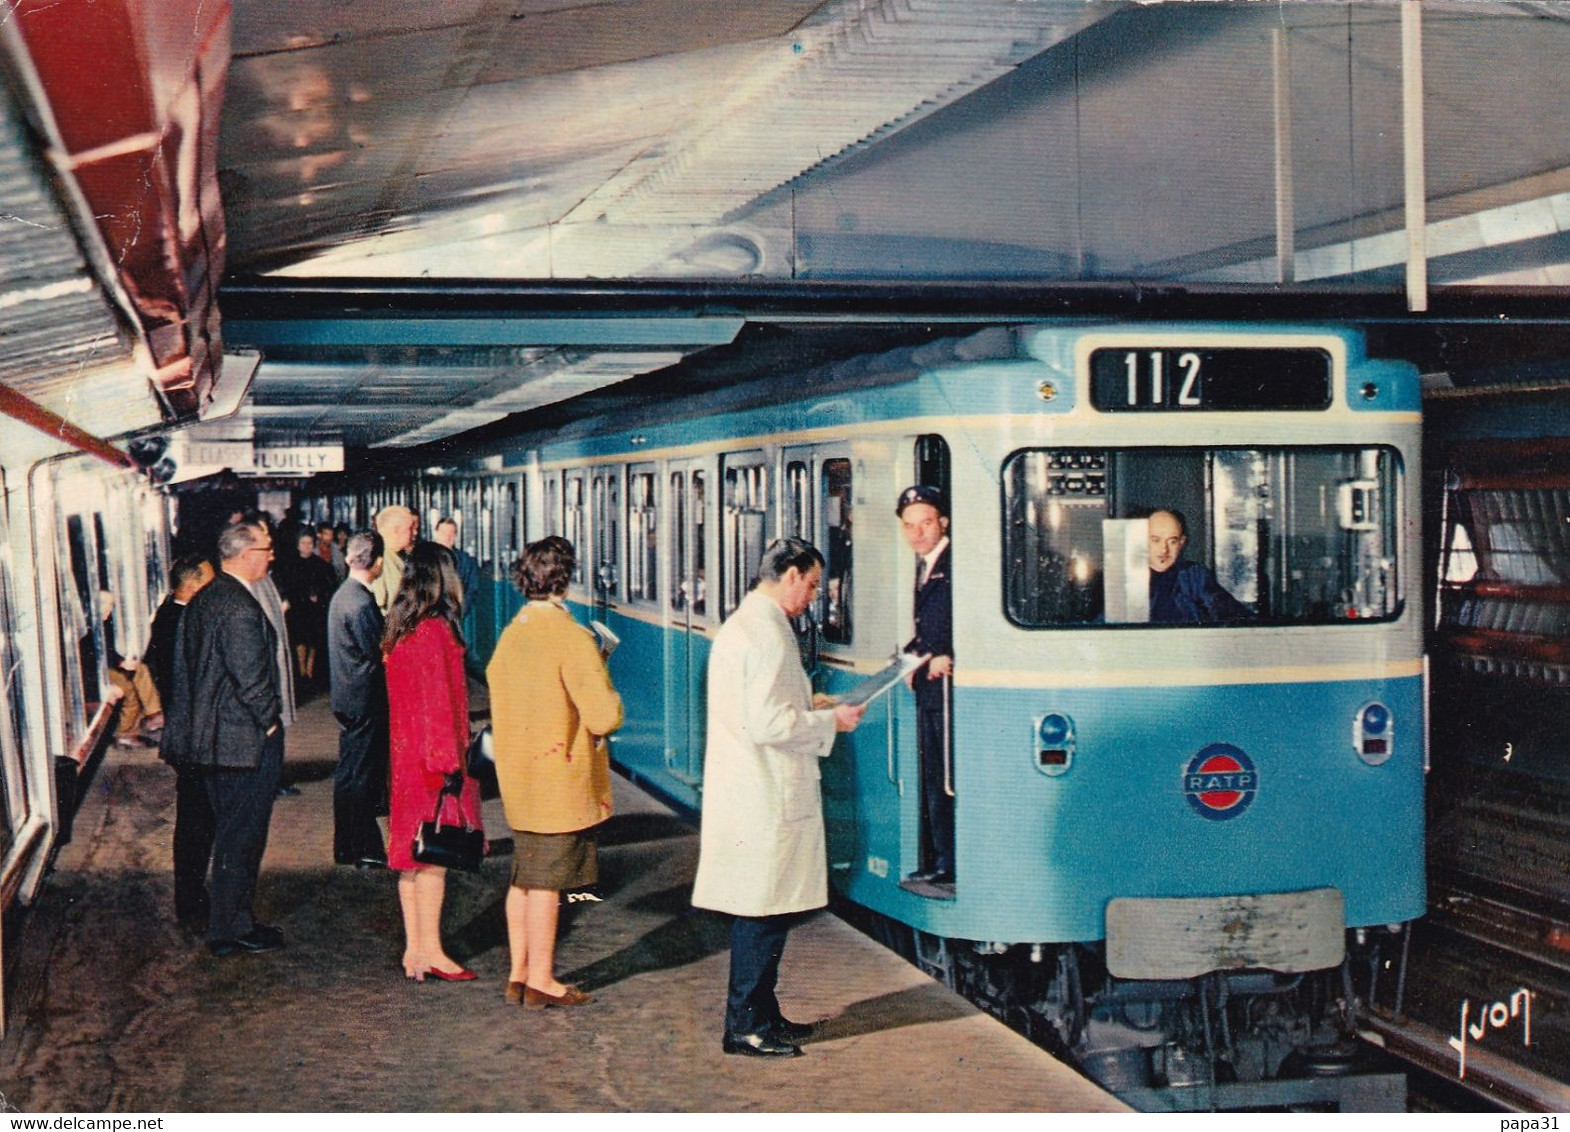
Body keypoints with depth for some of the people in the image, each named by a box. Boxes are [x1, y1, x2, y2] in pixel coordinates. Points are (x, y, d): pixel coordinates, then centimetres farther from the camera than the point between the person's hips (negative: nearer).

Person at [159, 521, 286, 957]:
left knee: (229, 831, 19)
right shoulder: (241, 608, -22)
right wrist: (270, 720, -9)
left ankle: (226, 920, 28)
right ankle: (233, 929, 9)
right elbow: (251, 678, -24)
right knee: (241, 836, 1)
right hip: (245, 740, -9)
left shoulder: (201, 601, 9)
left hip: (209, 736, 9)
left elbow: (184, 668, 15)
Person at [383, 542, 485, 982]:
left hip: (405, 752, 9)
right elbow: (439, 702, -18)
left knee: (414, 851, 11)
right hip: (433, 753, -9)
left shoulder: (398, 631, 10)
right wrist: (449, 762, -16)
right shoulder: (434, 632, -17)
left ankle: (414, 947, 16)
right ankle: (430, 950, 1)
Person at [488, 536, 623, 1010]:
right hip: (560, 778, -7)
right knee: (547, 881, -1)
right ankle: (541, 980, 6)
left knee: (523, 878, 14)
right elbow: (603, 716, -21)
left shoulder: (510, 634, 6)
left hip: (518, 778, 7)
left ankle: (519, 972, 21)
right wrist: (610, 695, -1)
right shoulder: (571, 637, -18)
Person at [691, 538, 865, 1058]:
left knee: (765, 912, 16)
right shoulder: (768, 635, -18)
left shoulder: (741, 624, 15)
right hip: (765, 799, -10)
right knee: (762, 912, -2)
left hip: (748, 794, 10)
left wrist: (807, 707, 18)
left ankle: (762, 1015, 25)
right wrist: (830, 721, -11)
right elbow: (768, 725, -23)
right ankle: (745, 1026, 5)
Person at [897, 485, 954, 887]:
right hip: (928, 687, 9)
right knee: (933, 779, 13)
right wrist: (915, 657, 6)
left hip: (949, 685, -9)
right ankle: (939, 862, 19)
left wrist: (946, 659, -20)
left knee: (951, 778, -7)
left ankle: (952, 863, -3)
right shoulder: (924, 567, 18)